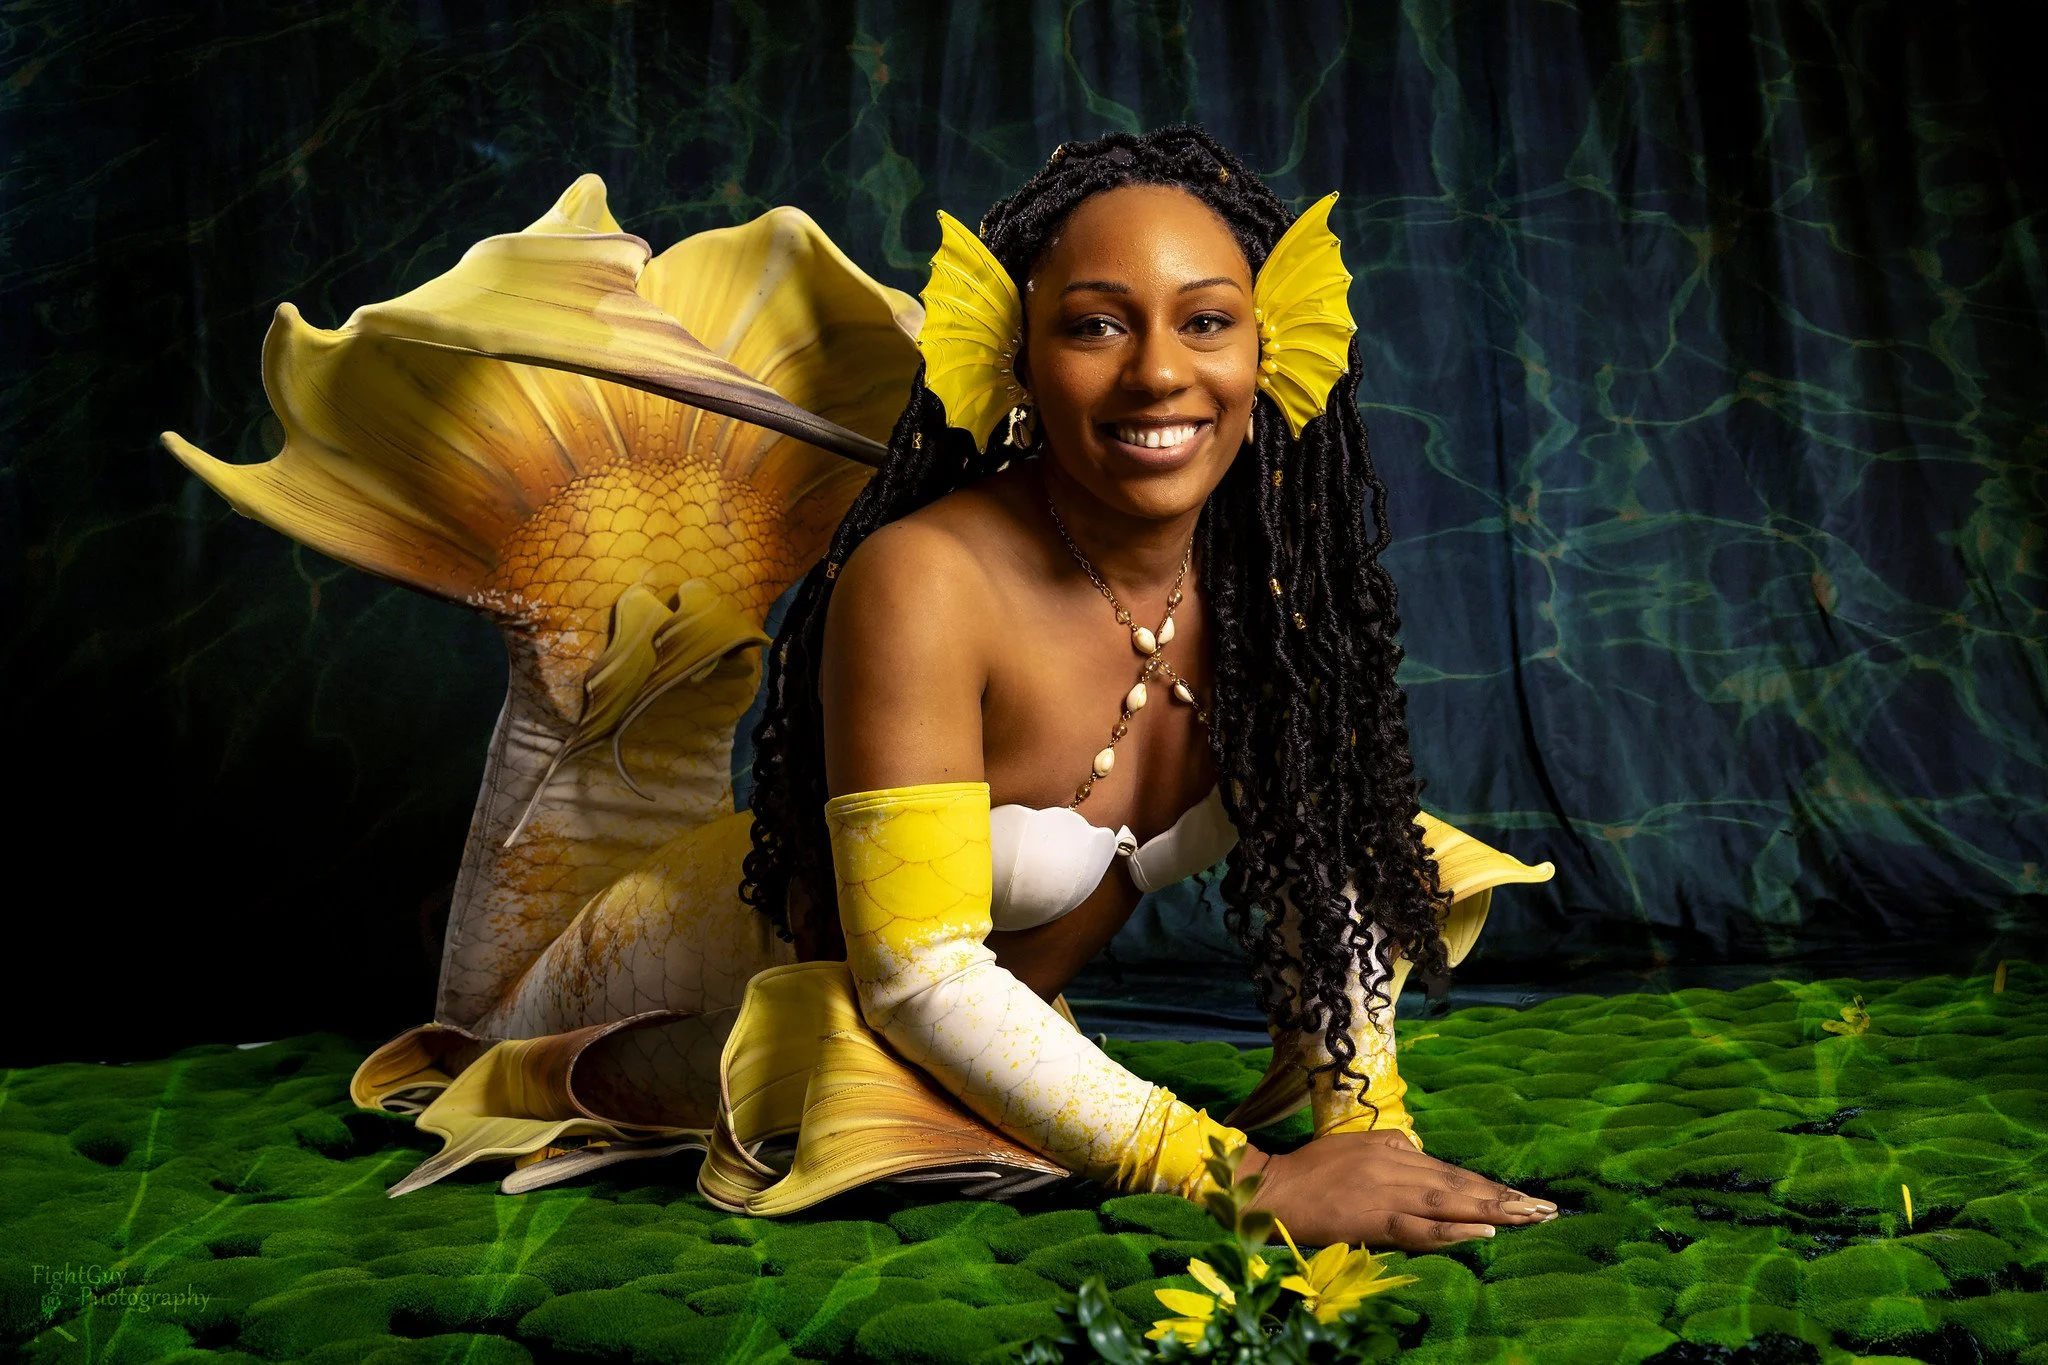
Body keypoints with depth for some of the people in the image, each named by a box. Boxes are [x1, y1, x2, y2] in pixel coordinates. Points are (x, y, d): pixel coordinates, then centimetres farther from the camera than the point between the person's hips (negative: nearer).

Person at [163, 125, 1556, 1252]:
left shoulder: (1268, 578, -16)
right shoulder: (926, 584, -34)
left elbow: (1328, 846, -4)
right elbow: (917, 975, -37)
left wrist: (1364, 1109, -19)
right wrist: (1240, 1178, -38)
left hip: (996, 993, 7)